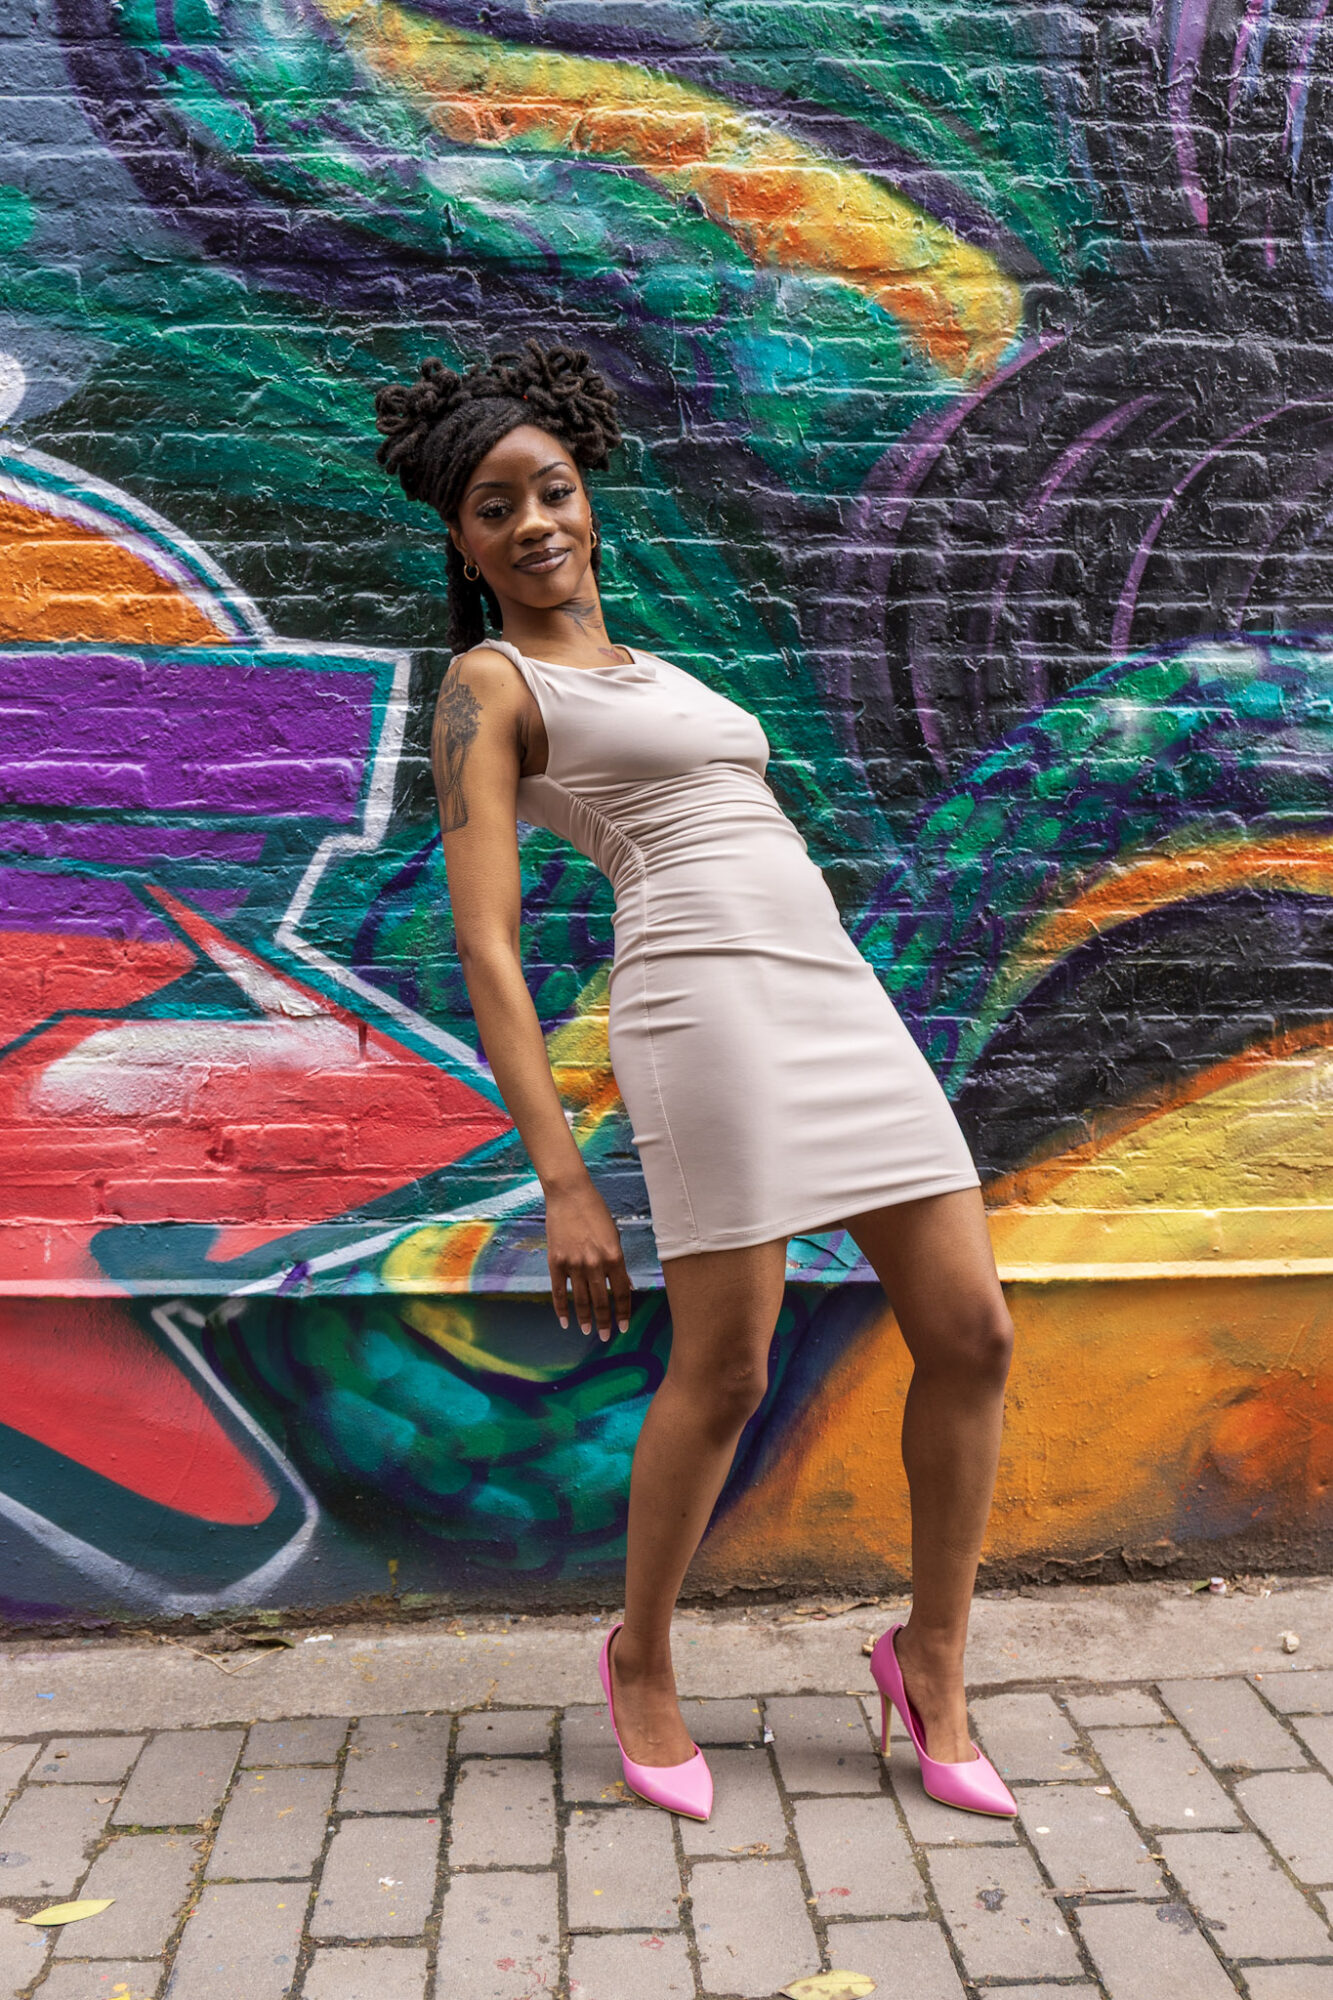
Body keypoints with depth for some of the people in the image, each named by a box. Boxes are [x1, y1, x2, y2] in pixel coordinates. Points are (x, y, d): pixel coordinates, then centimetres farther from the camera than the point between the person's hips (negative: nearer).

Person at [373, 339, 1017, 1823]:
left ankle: (931, 1666, 23)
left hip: (839, 991, 7)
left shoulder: (647, 671, 27)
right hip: (708, 997, -7)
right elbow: (486, 951, -7)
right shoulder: (489, 685, 4)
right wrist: (561, 1185, -14)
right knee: (723, 1375, -1)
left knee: (969, 1334, 3)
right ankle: (643, 1659, 27)